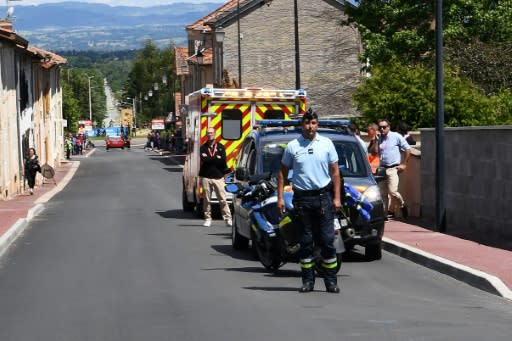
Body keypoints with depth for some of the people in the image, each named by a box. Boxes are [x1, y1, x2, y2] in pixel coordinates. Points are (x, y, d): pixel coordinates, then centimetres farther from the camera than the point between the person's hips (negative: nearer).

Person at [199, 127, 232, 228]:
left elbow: (223, 161, -6)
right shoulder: (203, 148, 8)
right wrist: (216, 159, -7)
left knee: (223, 199, -4)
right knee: (207, 199, 3)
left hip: (218, 177, -1)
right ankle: (207, 218, 11)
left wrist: (209, 158, -6)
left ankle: (228, 218, -2)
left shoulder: (220, 147, 8)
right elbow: (203, 159, -10)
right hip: (206, 177, 1)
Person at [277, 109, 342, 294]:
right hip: (302, 197, 0)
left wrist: (337, 197, -1)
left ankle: (331, 281, 3)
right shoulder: (292, 146, 4)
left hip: (323, 197, 0)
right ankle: (308, 280, 11)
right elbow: (283, 173, 8)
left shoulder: (326, 144, 5)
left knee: (327, 240, -2)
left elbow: (335, 172, 6)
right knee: (306, 241, 5)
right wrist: (280, 197, 0)